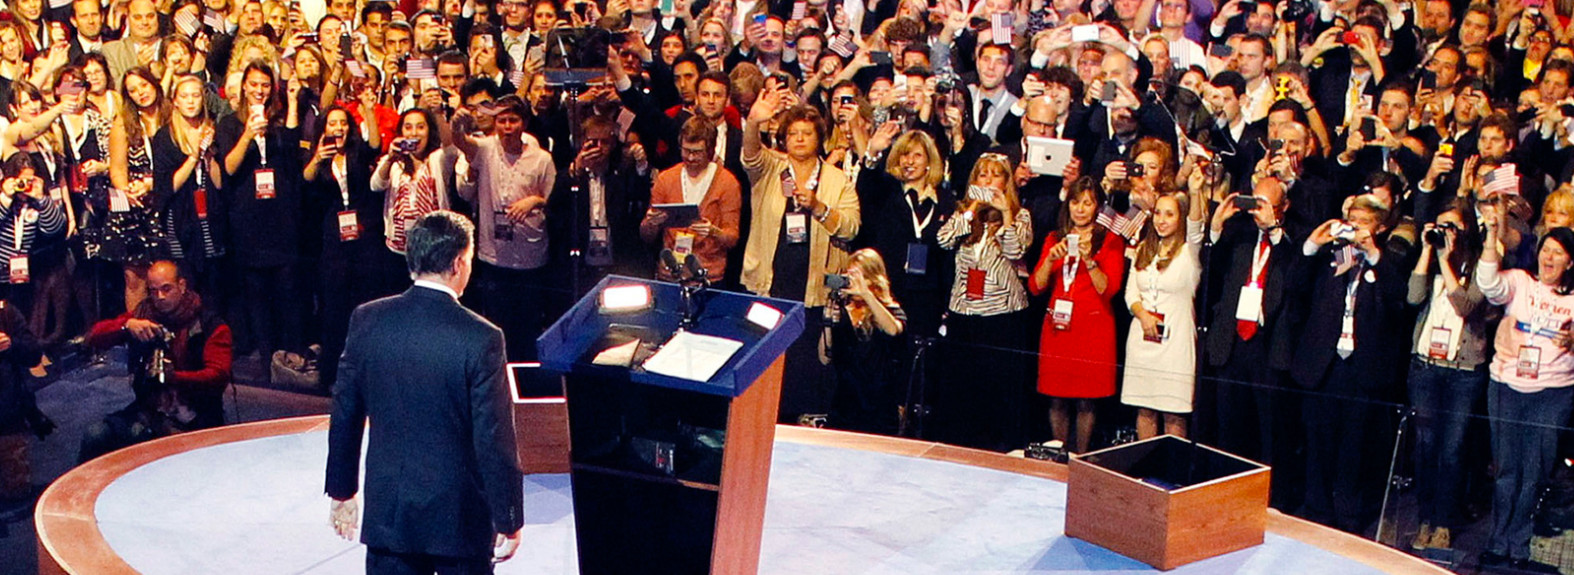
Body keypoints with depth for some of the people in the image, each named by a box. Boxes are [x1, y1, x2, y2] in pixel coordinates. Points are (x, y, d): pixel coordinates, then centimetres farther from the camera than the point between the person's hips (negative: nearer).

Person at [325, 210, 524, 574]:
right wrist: (509, 520, -4)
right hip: (459, 515, -3)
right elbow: (495, 440, -14)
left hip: (386, 509, 3)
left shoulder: (368, 320, -5)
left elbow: (344, 417, 4)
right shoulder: (480, 338, -17)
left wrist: (341, 491, 16)